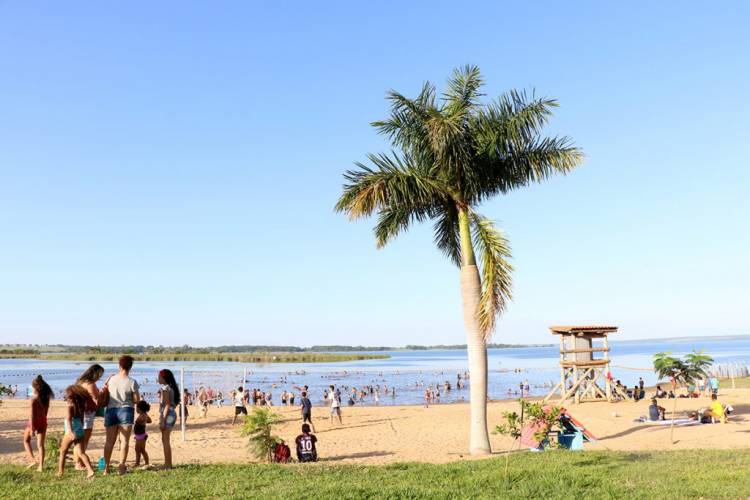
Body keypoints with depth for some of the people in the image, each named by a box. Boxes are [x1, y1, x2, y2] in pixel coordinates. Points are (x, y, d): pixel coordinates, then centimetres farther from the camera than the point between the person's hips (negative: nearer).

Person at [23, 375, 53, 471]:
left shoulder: (33, 399, -18)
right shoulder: (46, 398, -2)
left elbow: (31, 415, -17)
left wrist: (31, 428, -15)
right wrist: (43, 419, 18)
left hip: (34, 423, -4)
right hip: (43, 422, 4)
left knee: (26, 441, 21)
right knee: (40, 444, 9)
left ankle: (33, 460, 9)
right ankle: (41, 466, 6)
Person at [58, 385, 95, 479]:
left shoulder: (70, 406, -9)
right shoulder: (81, 406, 10)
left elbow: (68, 419, -22)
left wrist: (70, 432, -34)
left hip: (71, 433, -5)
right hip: (80, 432, 6)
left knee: (63, 452, 15)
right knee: (80, 452, 1)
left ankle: (60, 472, 22)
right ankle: (90, 470, -15)